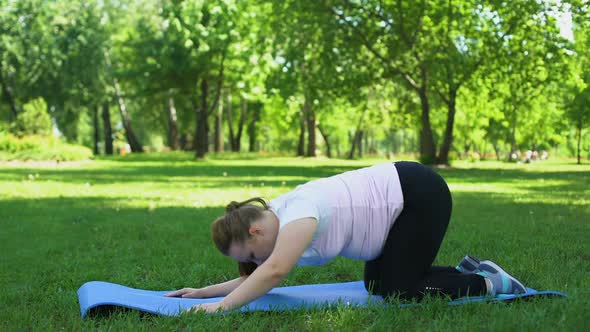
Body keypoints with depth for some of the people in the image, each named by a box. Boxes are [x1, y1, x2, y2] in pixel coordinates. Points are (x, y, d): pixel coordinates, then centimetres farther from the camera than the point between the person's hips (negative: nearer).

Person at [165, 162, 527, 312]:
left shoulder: (296, 215, -28)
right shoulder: (276, 220, 0)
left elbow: (275, 271, -41)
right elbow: (261, 276, 3)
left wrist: (222, 306, -41)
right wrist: (204, 291, -3)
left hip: (420, 195, -9)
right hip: (399, 201, 9)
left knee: (400, 291, -7)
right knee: (377, 286, 11)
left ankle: (489, 282, 9)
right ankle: (468, 269, 23)